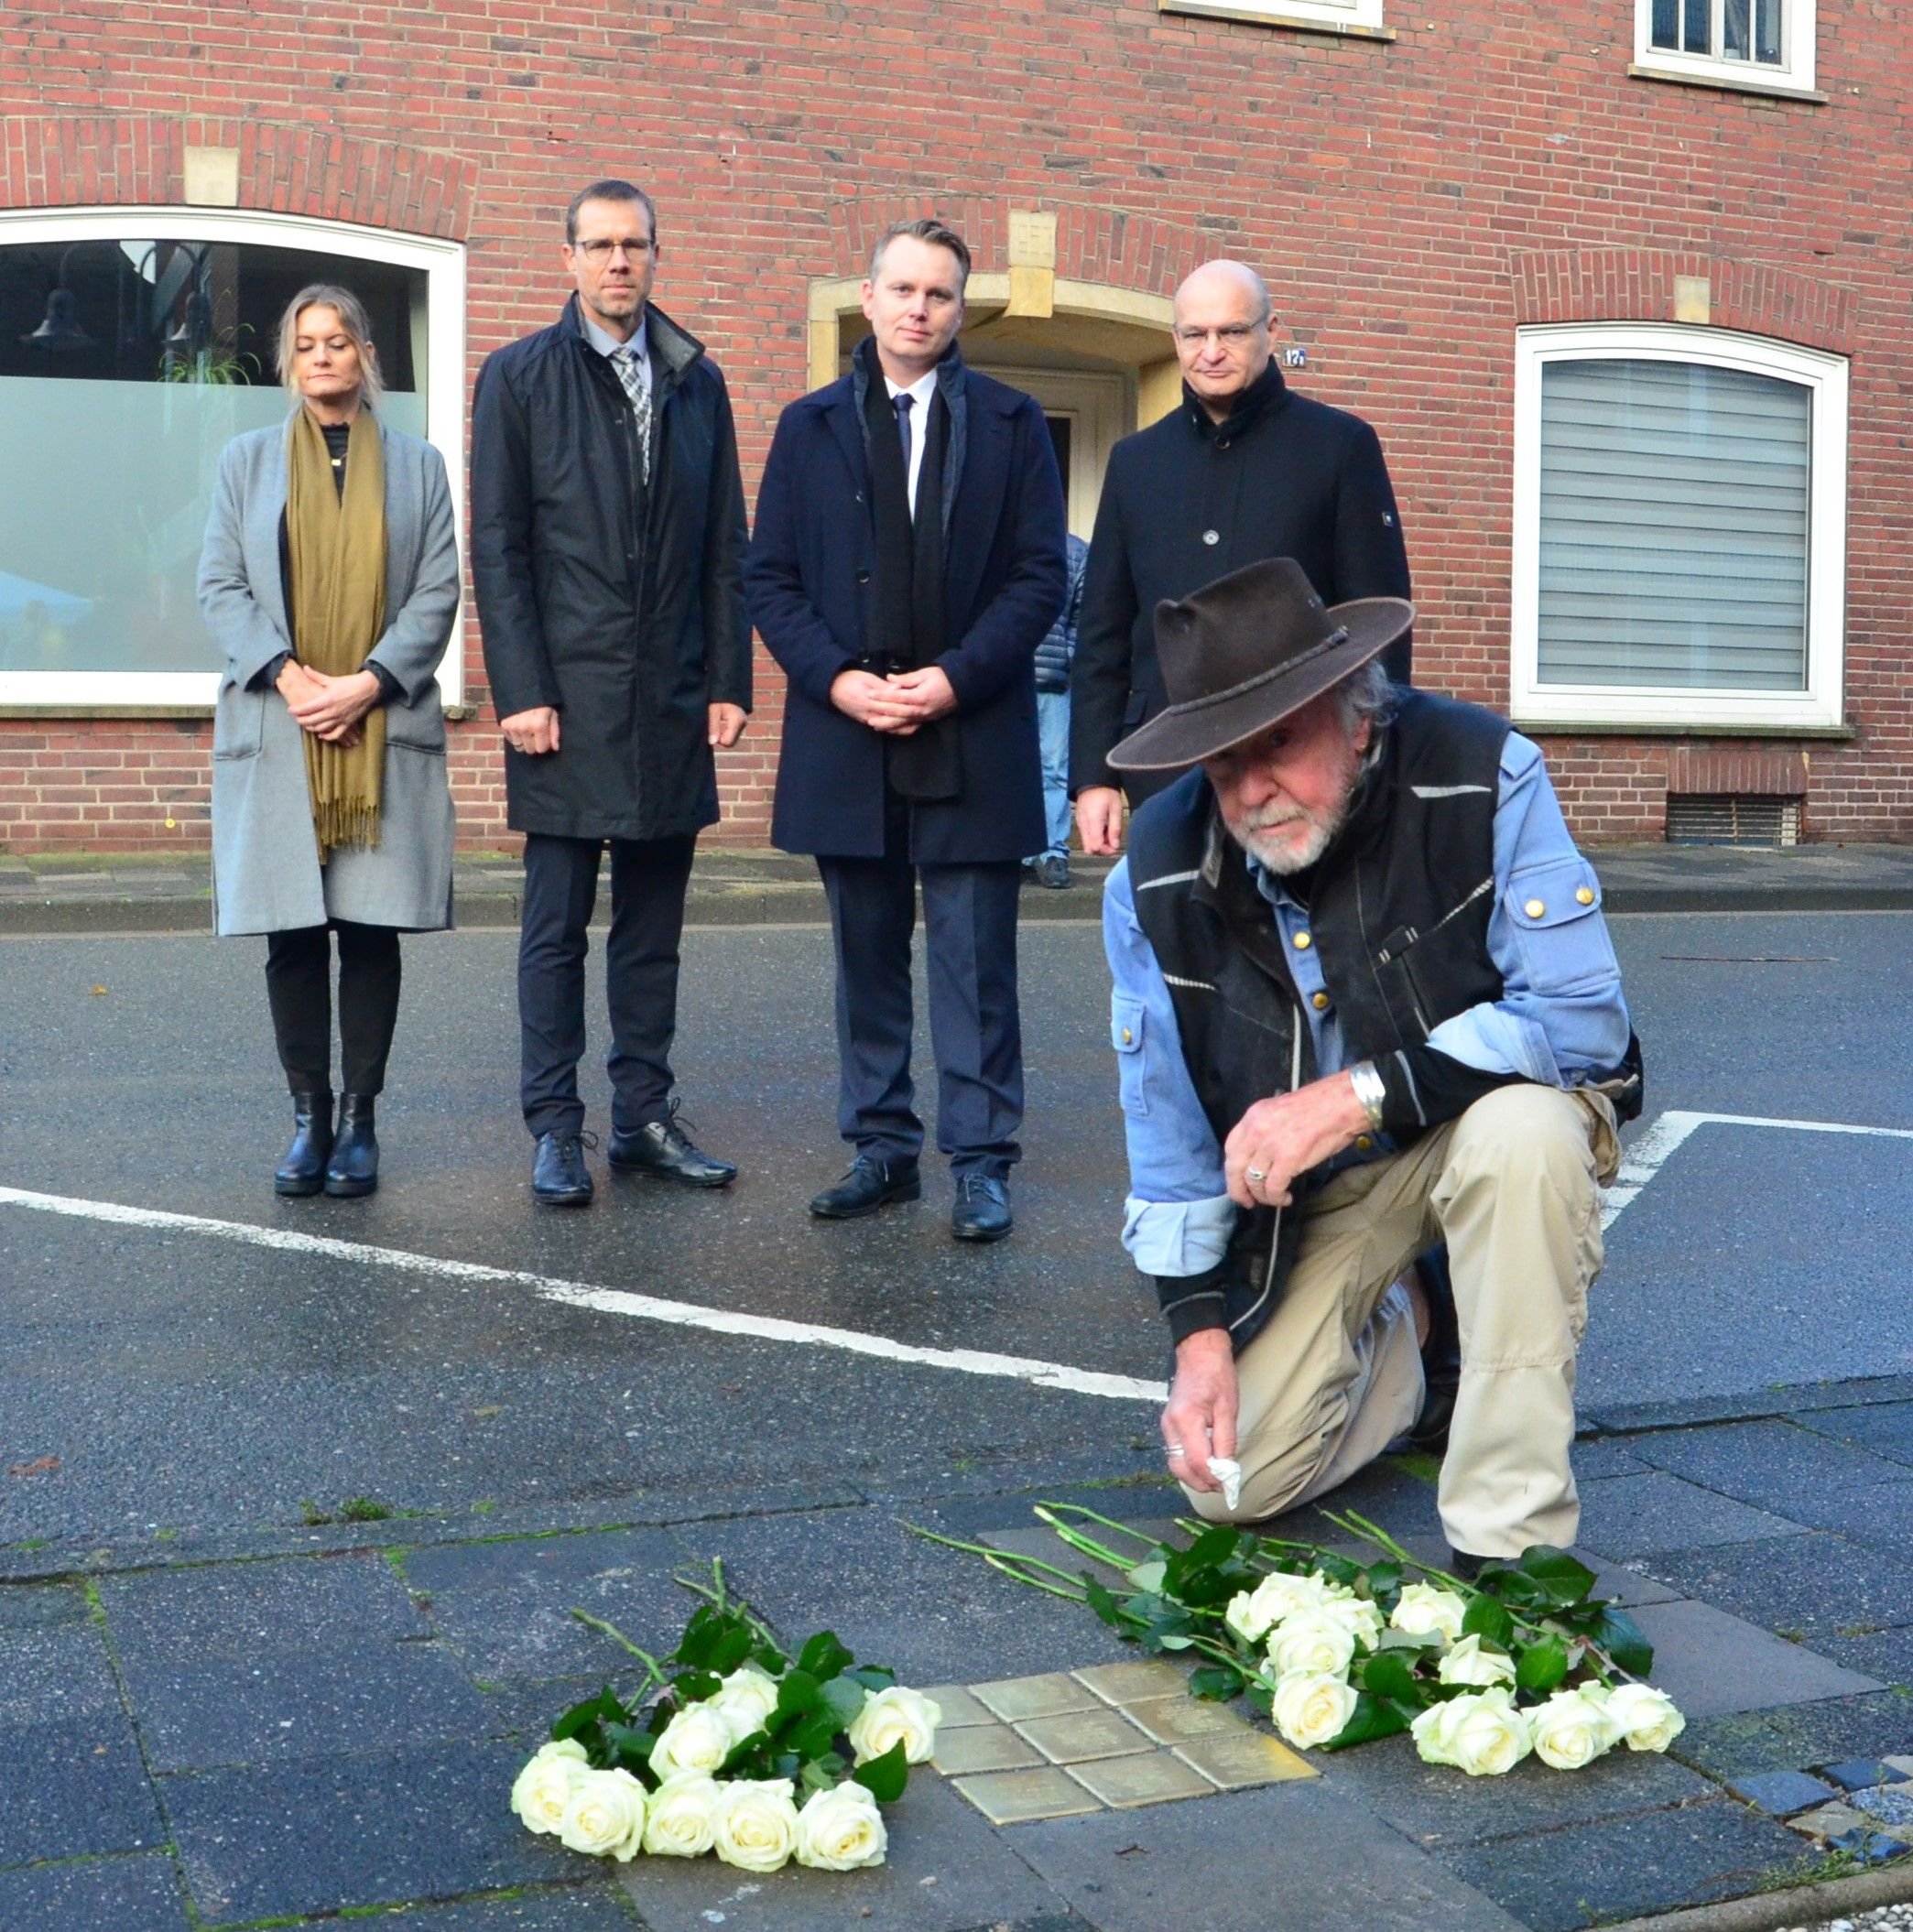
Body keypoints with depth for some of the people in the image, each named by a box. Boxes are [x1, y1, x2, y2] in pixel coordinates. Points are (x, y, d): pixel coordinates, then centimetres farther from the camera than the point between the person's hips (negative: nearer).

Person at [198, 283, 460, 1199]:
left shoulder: (418, 464, 11)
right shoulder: (247, 461, 13)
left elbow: (438, 592, 3)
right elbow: (220, 586, 6)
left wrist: (367, 683, -11)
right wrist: (287, 675, -10)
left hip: (384, 732, -1)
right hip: (277, 735, 1)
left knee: (371, 930, -1)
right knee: (292, 934, 0)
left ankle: (360, 1117, 6)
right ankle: (309, 1115, 8)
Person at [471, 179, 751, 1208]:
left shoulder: (697, 381, 12)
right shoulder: (518, 378, 2)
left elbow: (725, 545, 10)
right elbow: (496, 548, -3)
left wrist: (728, 681, 3)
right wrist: (520, 691, -11)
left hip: (671, 699, 4)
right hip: (566, 698, -3)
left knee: (653, 922, 9)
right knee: (556, 923, 2)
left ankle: (644, 1117, 17)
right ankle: (555, 1130, 9)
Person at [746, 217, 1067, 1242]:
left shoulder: (1009, 423, 6)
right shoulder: (811, 425, 11)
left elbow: (1039, 574, 0)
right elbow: (771, 577, 7)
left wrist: (958, 676, -12)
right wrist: (836, 679, -8)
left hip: (971, 737, -2)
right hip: (845, 735, 2)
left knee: (974, 959, -1)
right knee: (867, 956, 9)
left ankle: (981, 1160, 6)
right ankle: (882, 1147, 18)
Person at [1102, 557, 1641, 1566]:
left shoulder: (1482, 777, -24)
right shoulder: (1157, 871, -14)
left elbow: (1585, 1017, -28)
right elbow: (1167, 1125, -4)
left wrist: (1363, 1093, -35)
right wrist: (1200, 1331, -9)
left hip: (1484, 1121, -2)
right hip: (1302, 1189, 3)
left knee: (1525, 1129, -39)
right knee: (1231, 1483, -7)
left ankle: (1507, 1549, -25)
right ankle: (1396, 1333, 26)